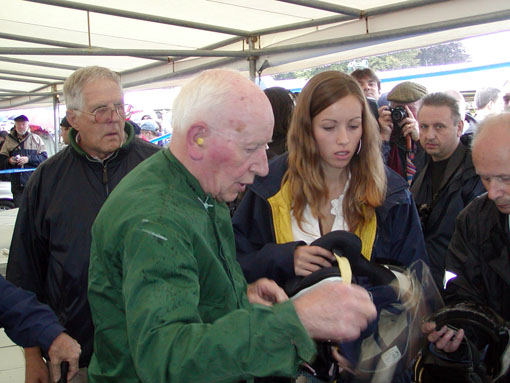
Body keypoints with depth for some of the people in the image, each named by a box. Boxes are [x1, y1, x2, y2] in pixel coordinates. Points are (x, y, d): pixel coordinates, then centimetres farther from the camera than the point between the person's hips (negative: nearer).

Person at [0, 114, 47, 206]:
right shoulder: (9, 141, 12)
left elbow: (44, 157, -3)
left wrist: (29, 159, -15)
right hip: (17, 185, 2)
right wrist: (9, 161, -11)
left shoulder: (36, 139, 7)